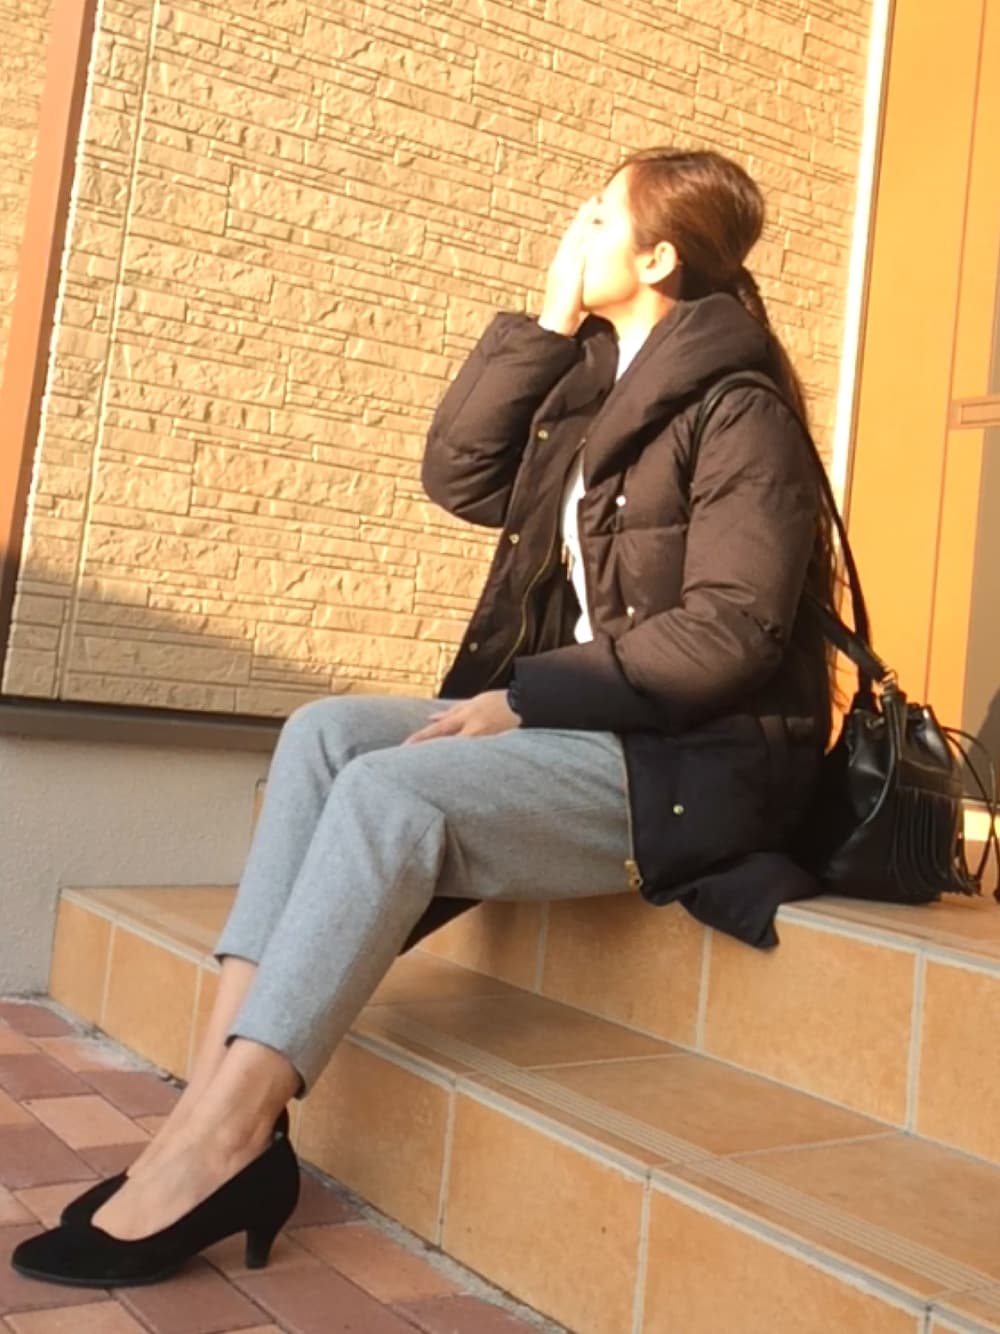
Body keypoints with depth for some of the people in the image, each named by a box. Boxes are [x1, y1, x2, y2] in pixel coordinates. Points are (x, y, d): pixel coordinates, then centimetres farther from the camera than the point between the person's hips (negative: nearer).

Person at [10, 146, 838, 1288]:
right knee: (326, 733, -12)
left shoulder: (740, 415, -10)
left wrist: (524, 696, -20)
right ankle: (222, 1086, -23)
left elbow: (728, 633, -19)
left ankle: (215, 1144, -25)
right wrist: (546, 324, 3)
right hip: (580, 724, 8)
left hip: (696, 762, -8)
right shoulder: (589, 380, 15)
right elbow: (457, 477, 8)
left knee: (389, 790, -28)